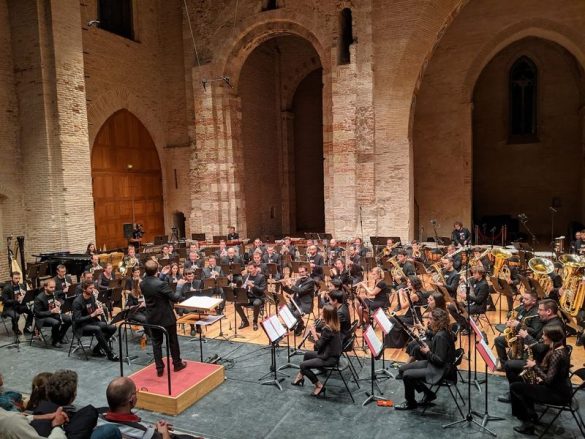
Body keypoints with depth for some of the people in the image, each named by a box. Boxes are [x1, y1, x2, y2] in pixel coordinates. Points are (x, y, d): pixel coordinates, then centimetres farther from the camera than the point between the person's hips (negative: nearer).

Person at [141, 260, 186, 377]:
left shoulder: (143, 284, -5)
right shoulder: (161, 284, -27)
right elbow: (175, 298, -21)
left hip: (152, 317, 5)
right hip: (166, 317, -5)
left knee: (156, 342, 14)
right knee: (172, 341, 13)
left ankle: (159, 368, 18)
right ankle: (177, 363, 27)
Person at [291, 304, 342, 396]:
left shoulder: (327, 328, -26)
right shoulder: (333, 325, 2)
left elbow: (319, 346, -19)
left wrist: (314, 333, -8)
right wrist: (317, 334, -2)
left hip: (329, 359, -10)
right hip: (331, 354, 10)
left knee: (303, 365, -7)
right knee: (307, 354, 25)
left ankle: (319, 386, 0)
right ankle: (300, 377, 38)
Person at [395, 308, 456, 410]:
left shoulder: (441, 336, -26)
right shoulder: (440, 332, 3)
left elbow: (440, 360, -27)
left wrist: (427, 352, -14)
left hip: (439, 371, -10)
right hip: (432, 363, 10)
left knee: (407, 375, -16)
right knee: (402, 369, 7)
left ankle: (411, 403, 8)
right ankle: (428, 394, 16)